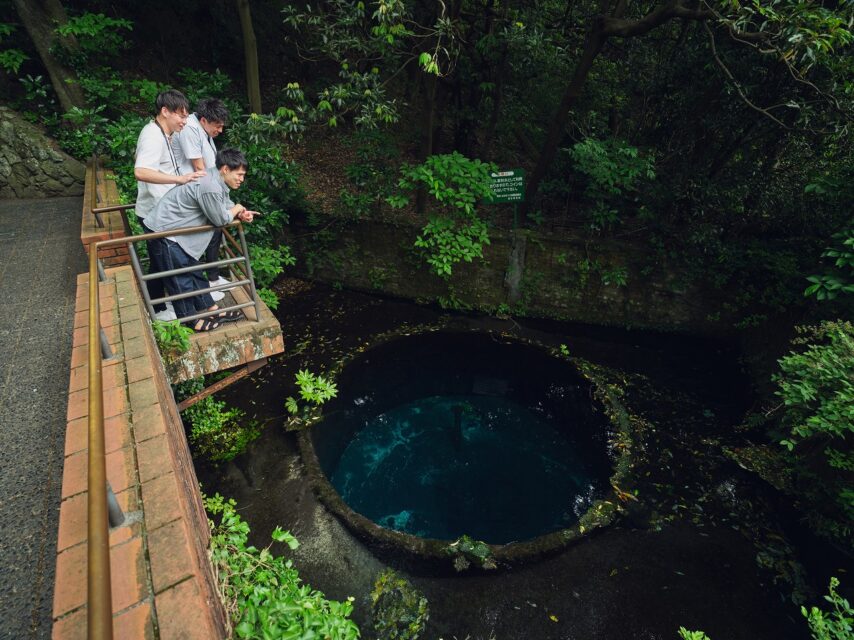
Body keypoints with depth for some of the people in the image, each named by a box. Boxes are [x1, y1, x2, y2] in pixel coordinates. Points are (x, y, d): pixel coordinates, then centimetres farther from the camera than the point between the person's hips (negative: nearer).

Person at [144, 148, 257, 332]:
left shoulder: (219, 182, 4)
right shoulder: (210, 188, -28)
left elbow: (226, 207, 13)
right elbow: (220, 219, -20)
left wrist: (240, 213, -7)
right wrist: (237, 209, -3)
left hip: (177, 229, 10)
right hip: (165, 233, -10)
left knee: (193, 272, 16)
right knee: (181, 279, 2)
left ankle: (211, 310, 27)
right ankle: (191, 320, 15)